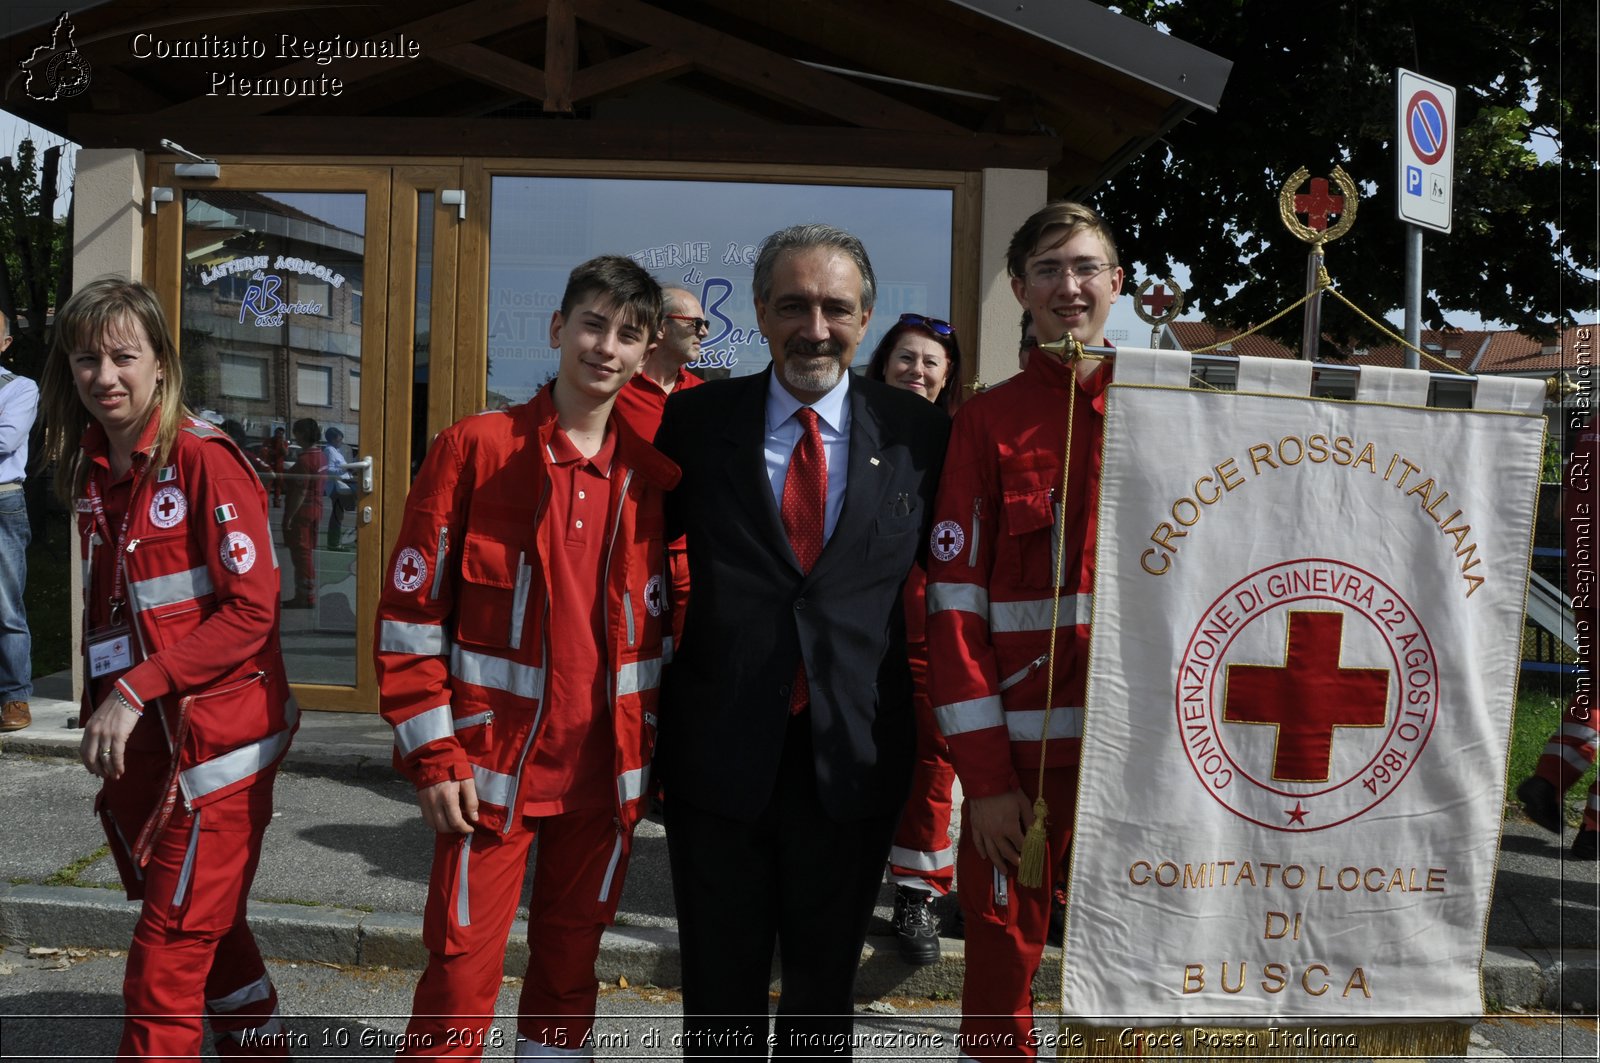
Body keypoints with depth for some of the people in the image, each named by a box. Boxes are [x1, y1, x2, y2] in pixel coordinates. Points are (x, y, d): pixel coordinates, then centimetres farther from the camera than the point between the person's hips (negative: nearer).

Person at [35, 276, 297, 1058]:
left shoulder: (203, 457, -13)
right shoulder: (90, 471, 9)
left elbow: (252, 607, -18)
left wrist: (136, 688, -18)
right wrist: (100, 710, 10)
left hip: (216, 738, -7)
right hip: (143, 744, 8)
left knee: (170, 947, -3)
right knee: (209, 930, 19)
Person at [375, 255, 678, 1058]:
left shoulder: (650, 476, 5)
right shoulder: (475, 449, -6)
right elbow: (410, 610, -7)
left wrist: (646, 749, 10)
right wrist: (433, 756, -9)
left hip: (605, 773, 4)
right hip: (491, 768, -3)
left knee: (570, 963, 16)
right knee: (463, 971, 2)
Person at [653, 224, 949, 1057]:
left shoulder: (918, 431, -1)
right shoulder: (697, 419, 0)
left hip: (853, 758, 0)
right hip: (719, 749, 0)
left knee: (825, 987, 18)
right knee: (718, 991, 15)